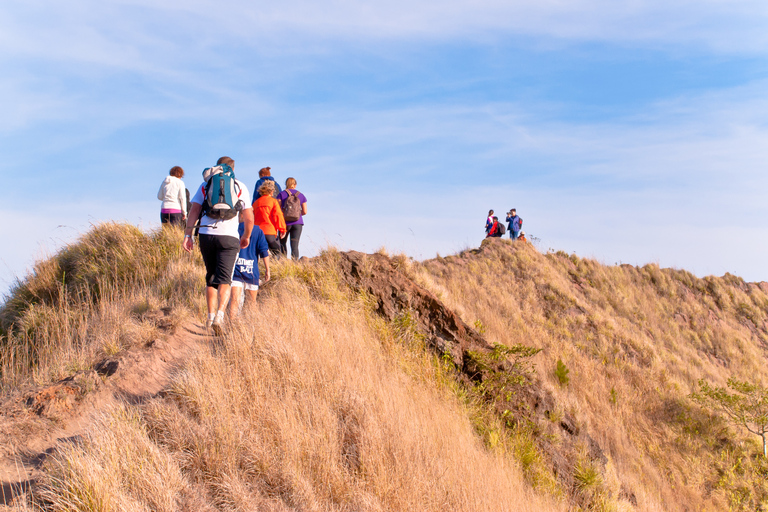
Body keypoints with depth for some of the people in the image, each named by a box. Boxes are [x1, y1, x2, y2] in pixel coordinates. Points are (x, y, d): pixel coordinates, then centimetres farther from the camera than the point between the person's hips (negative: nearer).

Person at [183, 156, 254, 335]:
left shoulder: (205, 185, 15)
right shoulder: (240, 187, 11)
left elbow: (194, 211, 4)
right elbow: (249, 218, 7)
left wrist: (187, 235, 3)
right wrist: (246, 237, 22)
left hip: (206, 235, 2)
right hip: (229, 237, -2)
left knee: (211, 278, 16)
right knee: (225, 279, -5)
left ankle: (211, 317, 16)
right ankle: (220, 315, -24)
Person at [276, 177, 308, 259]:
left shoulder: (281, 194, 2)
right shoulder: (301, 195, 10)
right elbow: (305, 212, 6)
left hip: (285, 222, -1)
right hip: (297, 222, 2)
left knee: (283, 243, 14)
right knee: (295, 245, -2)